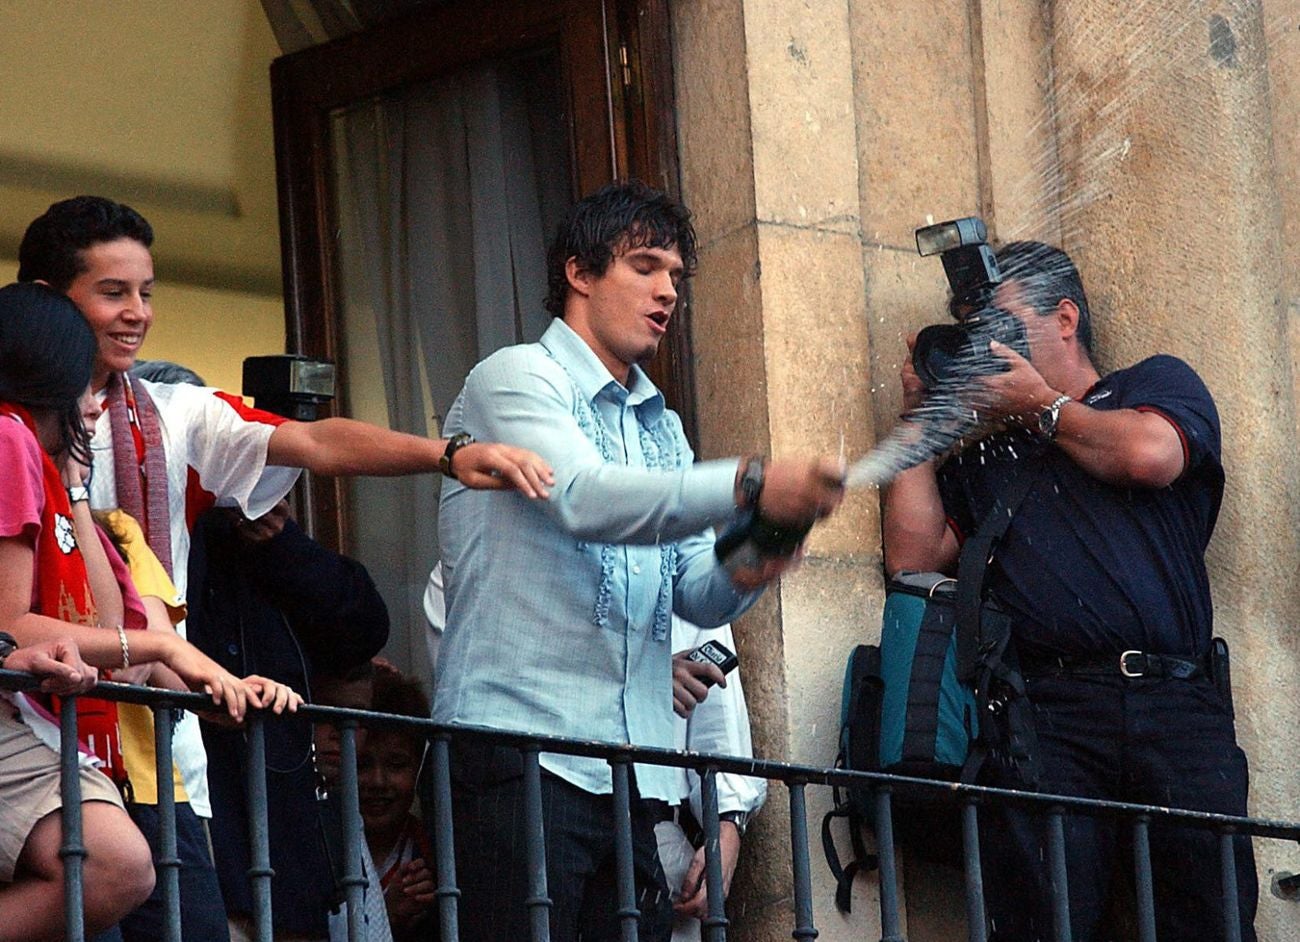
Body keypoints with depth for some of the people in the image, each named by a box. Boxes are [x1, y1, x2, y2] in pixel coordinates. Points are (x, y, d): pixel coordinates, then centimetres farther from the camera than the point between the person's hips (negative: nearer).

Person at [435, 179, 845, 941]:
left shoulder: (662, 427, 23)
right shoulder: (516, 379, 1)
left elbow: (694, 593, 16)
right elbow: (585, 498, -19)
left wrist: (739, 576, -9)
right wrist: (749, 486, -30)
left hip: (632, 778, 7)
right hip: (520, 756, -7)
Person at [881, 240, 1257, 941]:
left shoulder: (1157, 383, 21)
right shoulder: (980, 454, 26)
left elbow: (1149, 456, -2)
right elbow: (914, 557, 14)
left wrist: (1040, 405, 12)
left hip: (1174, 700, -1)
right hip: (1045, 709, 1)